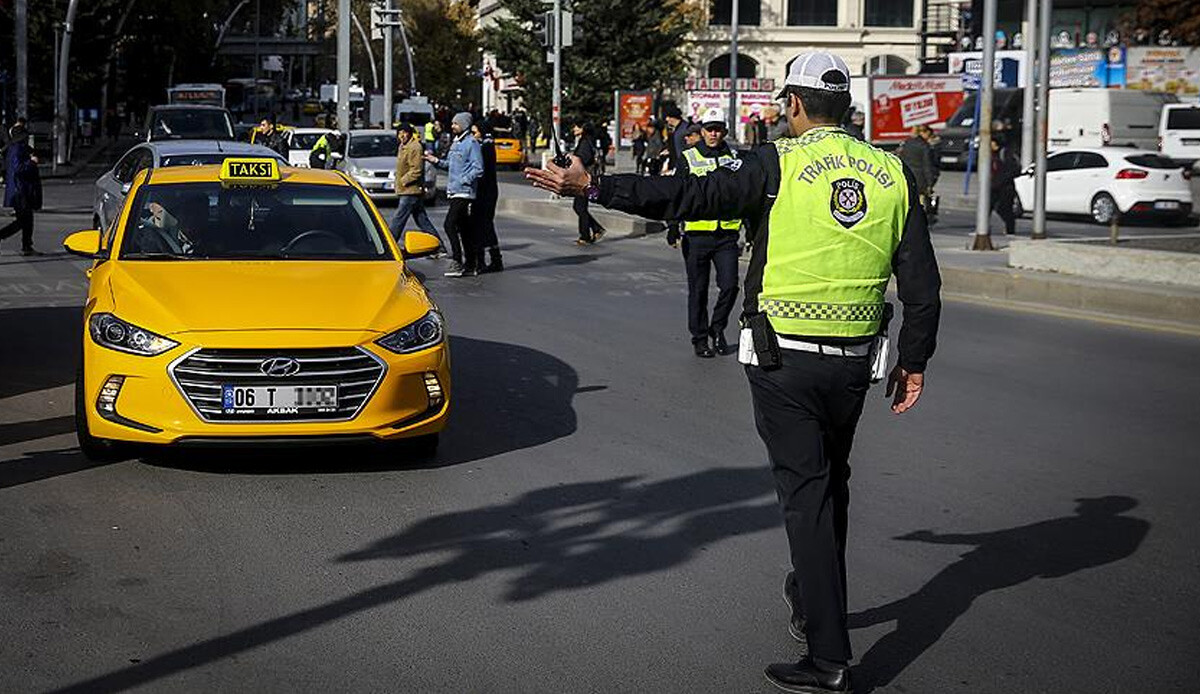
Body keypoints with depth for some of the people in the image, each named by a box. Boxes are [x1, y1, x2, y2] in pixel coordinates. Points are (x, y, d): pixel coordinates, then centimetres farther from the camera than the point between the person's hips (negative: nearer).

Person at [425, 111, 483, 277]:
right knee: (464, 228, 11)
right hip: (454, 192, 9)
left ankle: (458, 262, -11)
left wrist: (463, 181, -19)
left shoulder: (471, 143, -10)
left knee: (450, 224, -14)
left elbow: (478, 169, -15)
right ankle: (471, 265, 15)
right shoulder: (456, 143, 18)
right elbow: (449, 164, 23)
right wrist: (436, 161, 8)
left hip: (464, 192, -9)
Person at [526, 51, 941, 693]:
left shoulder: (779, 165, -10)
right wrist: (913, 361, 14)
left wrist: (594, 188, -9)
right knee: (830, 481, 22)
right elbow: (922, 284, 6)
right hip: (853, 362, 5)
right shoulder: (892, 174, 5)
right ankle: (812, 597, 42)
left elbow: (689, 197, -15)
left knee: (805, 492, -2)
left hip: (784, 359, -4)